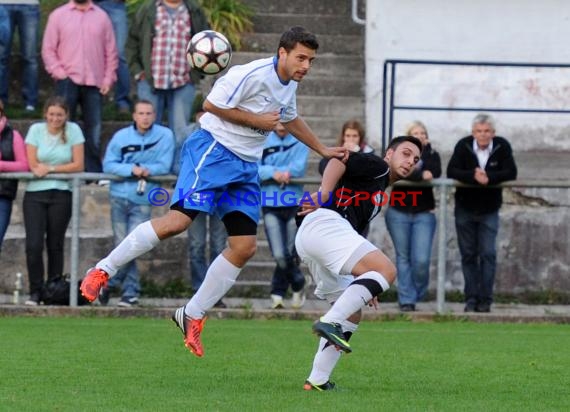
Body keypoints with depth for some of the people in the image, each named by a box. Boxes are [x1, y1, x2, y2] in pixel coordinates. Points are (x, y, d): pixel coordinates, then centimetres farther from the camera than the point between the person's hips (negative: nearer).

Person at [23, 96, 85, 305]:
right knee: (33, 244, -10)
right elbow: (33, 165, -2)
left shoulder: (73, 131, 0)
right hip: (35, 194, 0)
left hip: (61, 195, 0)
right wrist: (63, 167, -4)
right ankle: (35, 292, 0)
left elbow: (78, 165, -3)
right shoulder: (36, 130, 2)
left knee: (55, 246, 2)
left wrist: (50, 168, -10)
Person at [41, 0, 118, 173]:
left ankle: (93, 171, 7)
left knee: (94, 129, 2)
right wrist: (59, 73, -8)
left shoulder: (102, 17, 9)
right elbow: (48, 49, 3)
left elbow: (111, 51, 9)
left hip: (95, 83, 1)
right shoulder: (58, 15, 6)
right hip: (67, 82, -1)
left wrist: (108, 78, 1)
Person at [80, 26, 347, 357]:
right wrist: (255, 120, -12)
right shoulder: (253, 75, -16)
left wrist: (323, 150, 41)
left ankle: (192, 316, 9)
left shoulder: (289, 85, 14)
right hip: (213, 150, -9)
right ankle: (104, 270, -11)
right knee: (178, 220, -23)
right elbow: (211, 104, -15)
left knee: (245, 247, -2)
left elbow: (291, 119, 35)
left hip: (246, 166, 9)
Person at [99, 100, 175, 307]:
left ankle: (108, 282, 8)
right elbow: (108, 165, -3)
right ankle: (131, 291, 15)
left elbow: (164, 166, -5)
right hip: (120, 197, 1)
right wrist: (132, 169, -18)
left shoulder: (165, 136, 0)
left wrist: (143, 170, -17)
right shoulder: (121, 136, 2)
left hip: (143, 199, -1)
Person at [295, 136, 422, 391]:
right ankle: (329, 322, -33)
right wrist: (324, 193, -25)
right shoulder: (376, 166, 9)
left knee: (352, 314, 14)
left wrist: (363, 286, 31)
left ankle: (317, 380, 10)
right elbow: (339, 161, -9)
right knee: (386, 270, -24)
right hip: (323, 223, -10)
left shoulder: (379, 196, 35)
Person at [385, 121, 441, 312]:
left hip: (423, 214, 0)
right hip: (399, 212, 0)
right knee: (403, 258, 0)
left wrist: (425, 149, -9)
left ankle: (417, 294, 12)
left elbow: (434, 172, -13)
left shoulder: (432, 155, 9)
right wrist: (421, 175, -22)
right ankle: (406, 300, 4)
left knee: (422, 260, -10)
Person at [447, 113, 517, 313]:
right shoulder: (464, 145, -11)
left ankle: (485, 299, -3)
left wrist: (489, 177, -32)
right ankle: (471, 299, 9)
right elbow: (451, 171, -19)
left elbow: (511, 173, -17)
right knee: (468, 255, 5)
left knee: (488, 254, -6)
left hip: (489, 211, -1)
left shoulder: (502, 146, -10)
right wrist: (473, 176, -34)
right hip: (465, 209, 1)